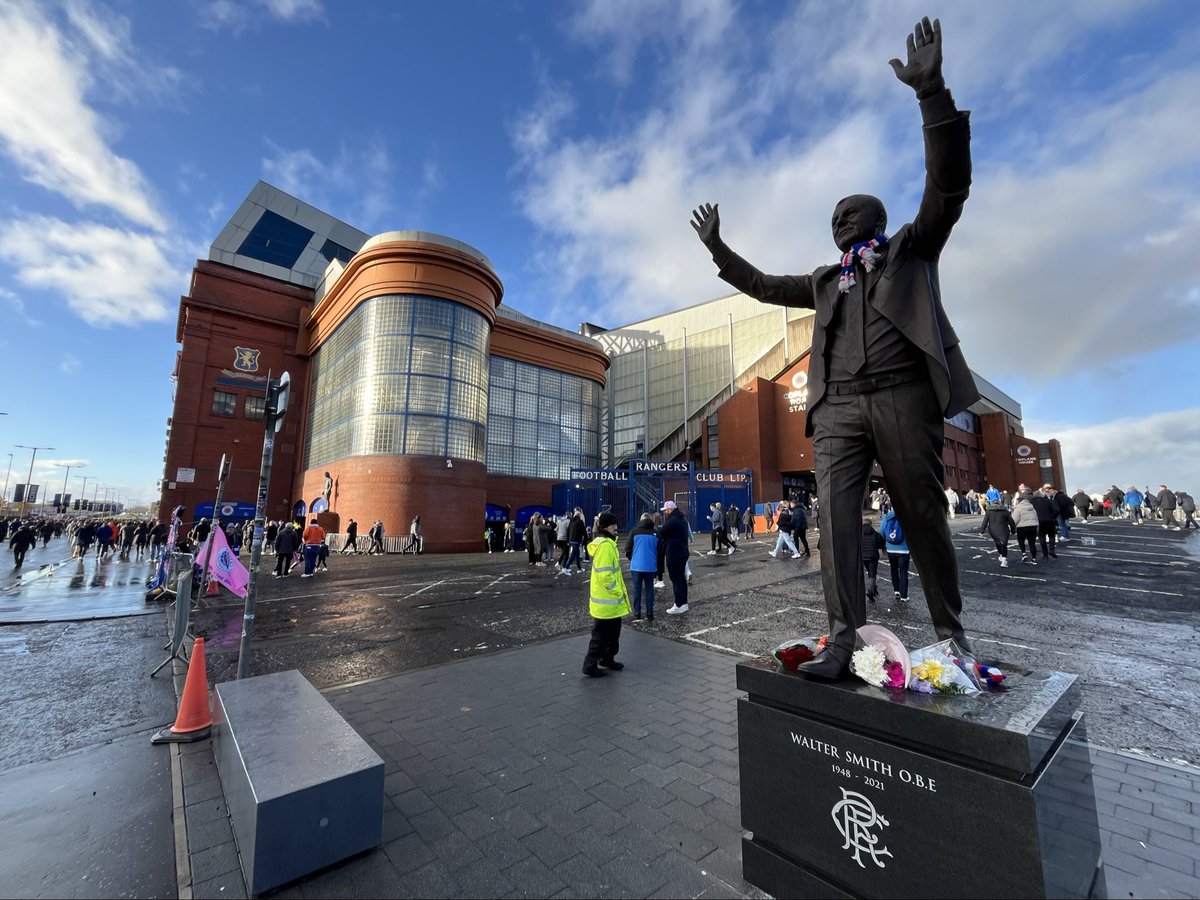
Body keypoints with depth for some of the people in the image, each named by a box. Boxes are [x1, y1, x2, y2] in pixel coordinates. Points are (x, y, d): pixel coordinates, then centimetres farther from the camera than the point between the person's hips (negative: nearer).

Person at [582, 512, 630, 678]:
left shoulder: (607, 543, 9)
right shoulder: (605, 546, -24)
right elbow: (605, 576, -28)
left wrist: (619, 591, 16)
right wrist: (619, 593, -17)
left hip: (611, 599, 10)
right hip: (607, 601, -10)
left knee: (613, 632, 21)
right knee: (600, 635, 4)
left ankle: (608, 659, 36)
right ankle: (590, 665, 16)